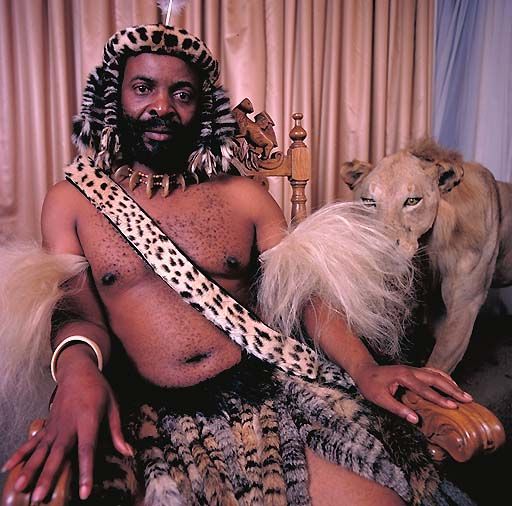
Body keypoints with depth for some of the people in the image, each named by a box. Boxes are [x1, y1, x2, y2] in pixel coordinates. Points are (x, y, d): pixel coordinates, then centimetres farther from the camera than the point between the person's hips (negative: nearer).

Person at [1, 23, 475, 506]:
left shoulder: (243, 196, 10)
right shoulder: (72, 200, 8)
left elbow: (308, 290, 5)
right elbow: (76, 309, 1)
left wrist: (363, 367, -12)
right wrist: (77, 366, -23)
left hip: (272, 387, 1)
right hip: (153, 413, 0)